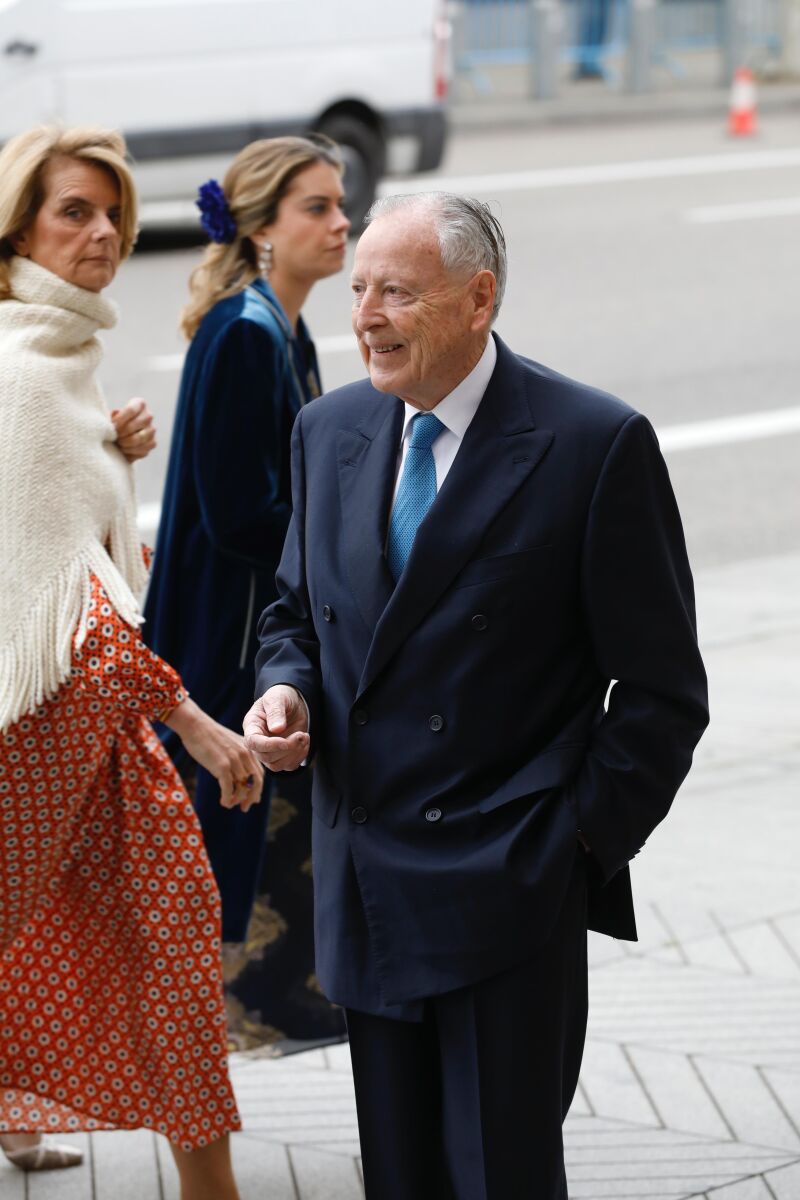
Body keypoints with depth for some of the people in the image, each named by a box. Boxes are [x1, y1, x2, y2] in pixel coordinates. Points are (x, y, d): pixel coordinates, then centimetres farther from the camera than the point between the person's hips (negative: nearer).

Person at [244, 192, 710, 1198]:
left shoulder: (597, 444, -10)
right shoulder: (329, 431, 8)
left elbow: (662, 690, -7)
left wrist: (579, 842, -9)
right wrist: (286, 687, -1)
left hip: (511, 891, -5)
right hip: (368, 884, 6)